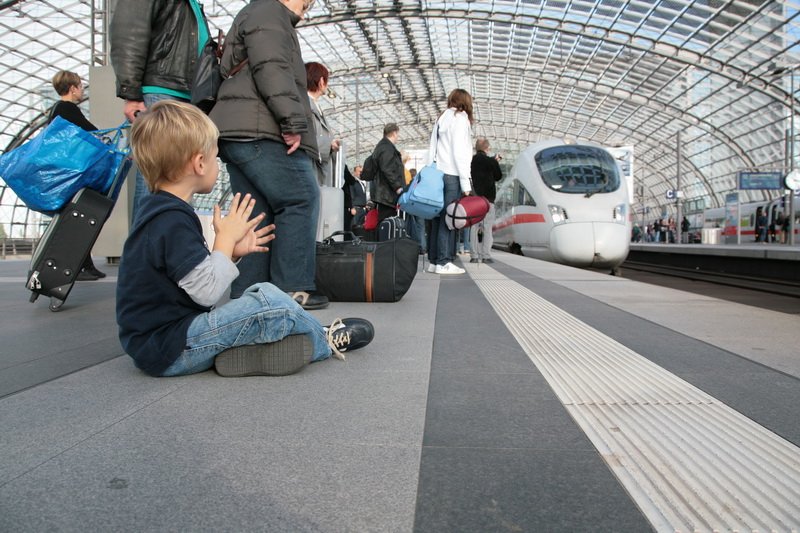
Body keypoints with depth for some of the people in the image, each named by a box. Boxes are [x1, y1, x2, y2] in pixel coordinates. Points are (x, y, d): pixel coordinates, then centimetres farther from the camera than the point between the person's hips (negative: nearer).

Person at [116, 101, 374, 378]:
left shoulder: (159, 211, 11)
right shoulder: (173, 220, -22)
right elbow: (206, 292, -24)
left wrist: (230, 250, 5)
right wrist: (225, 238, -12)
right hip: (169, 347, -11)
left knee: (259, 296, 18)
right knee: (269, 302, -17)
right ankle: (325, 341, 7)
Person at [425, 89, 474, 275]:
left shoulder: (441, 119, 20)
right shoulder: (460, 118, -2)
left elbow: (432, 150, 14)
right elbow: (460, 153, -11)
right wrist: (466, 183, -12)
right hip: (452, 175, -8)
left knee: (438, 217, 7)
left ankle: (433, 261, 9)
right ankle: (444, 262, -10)